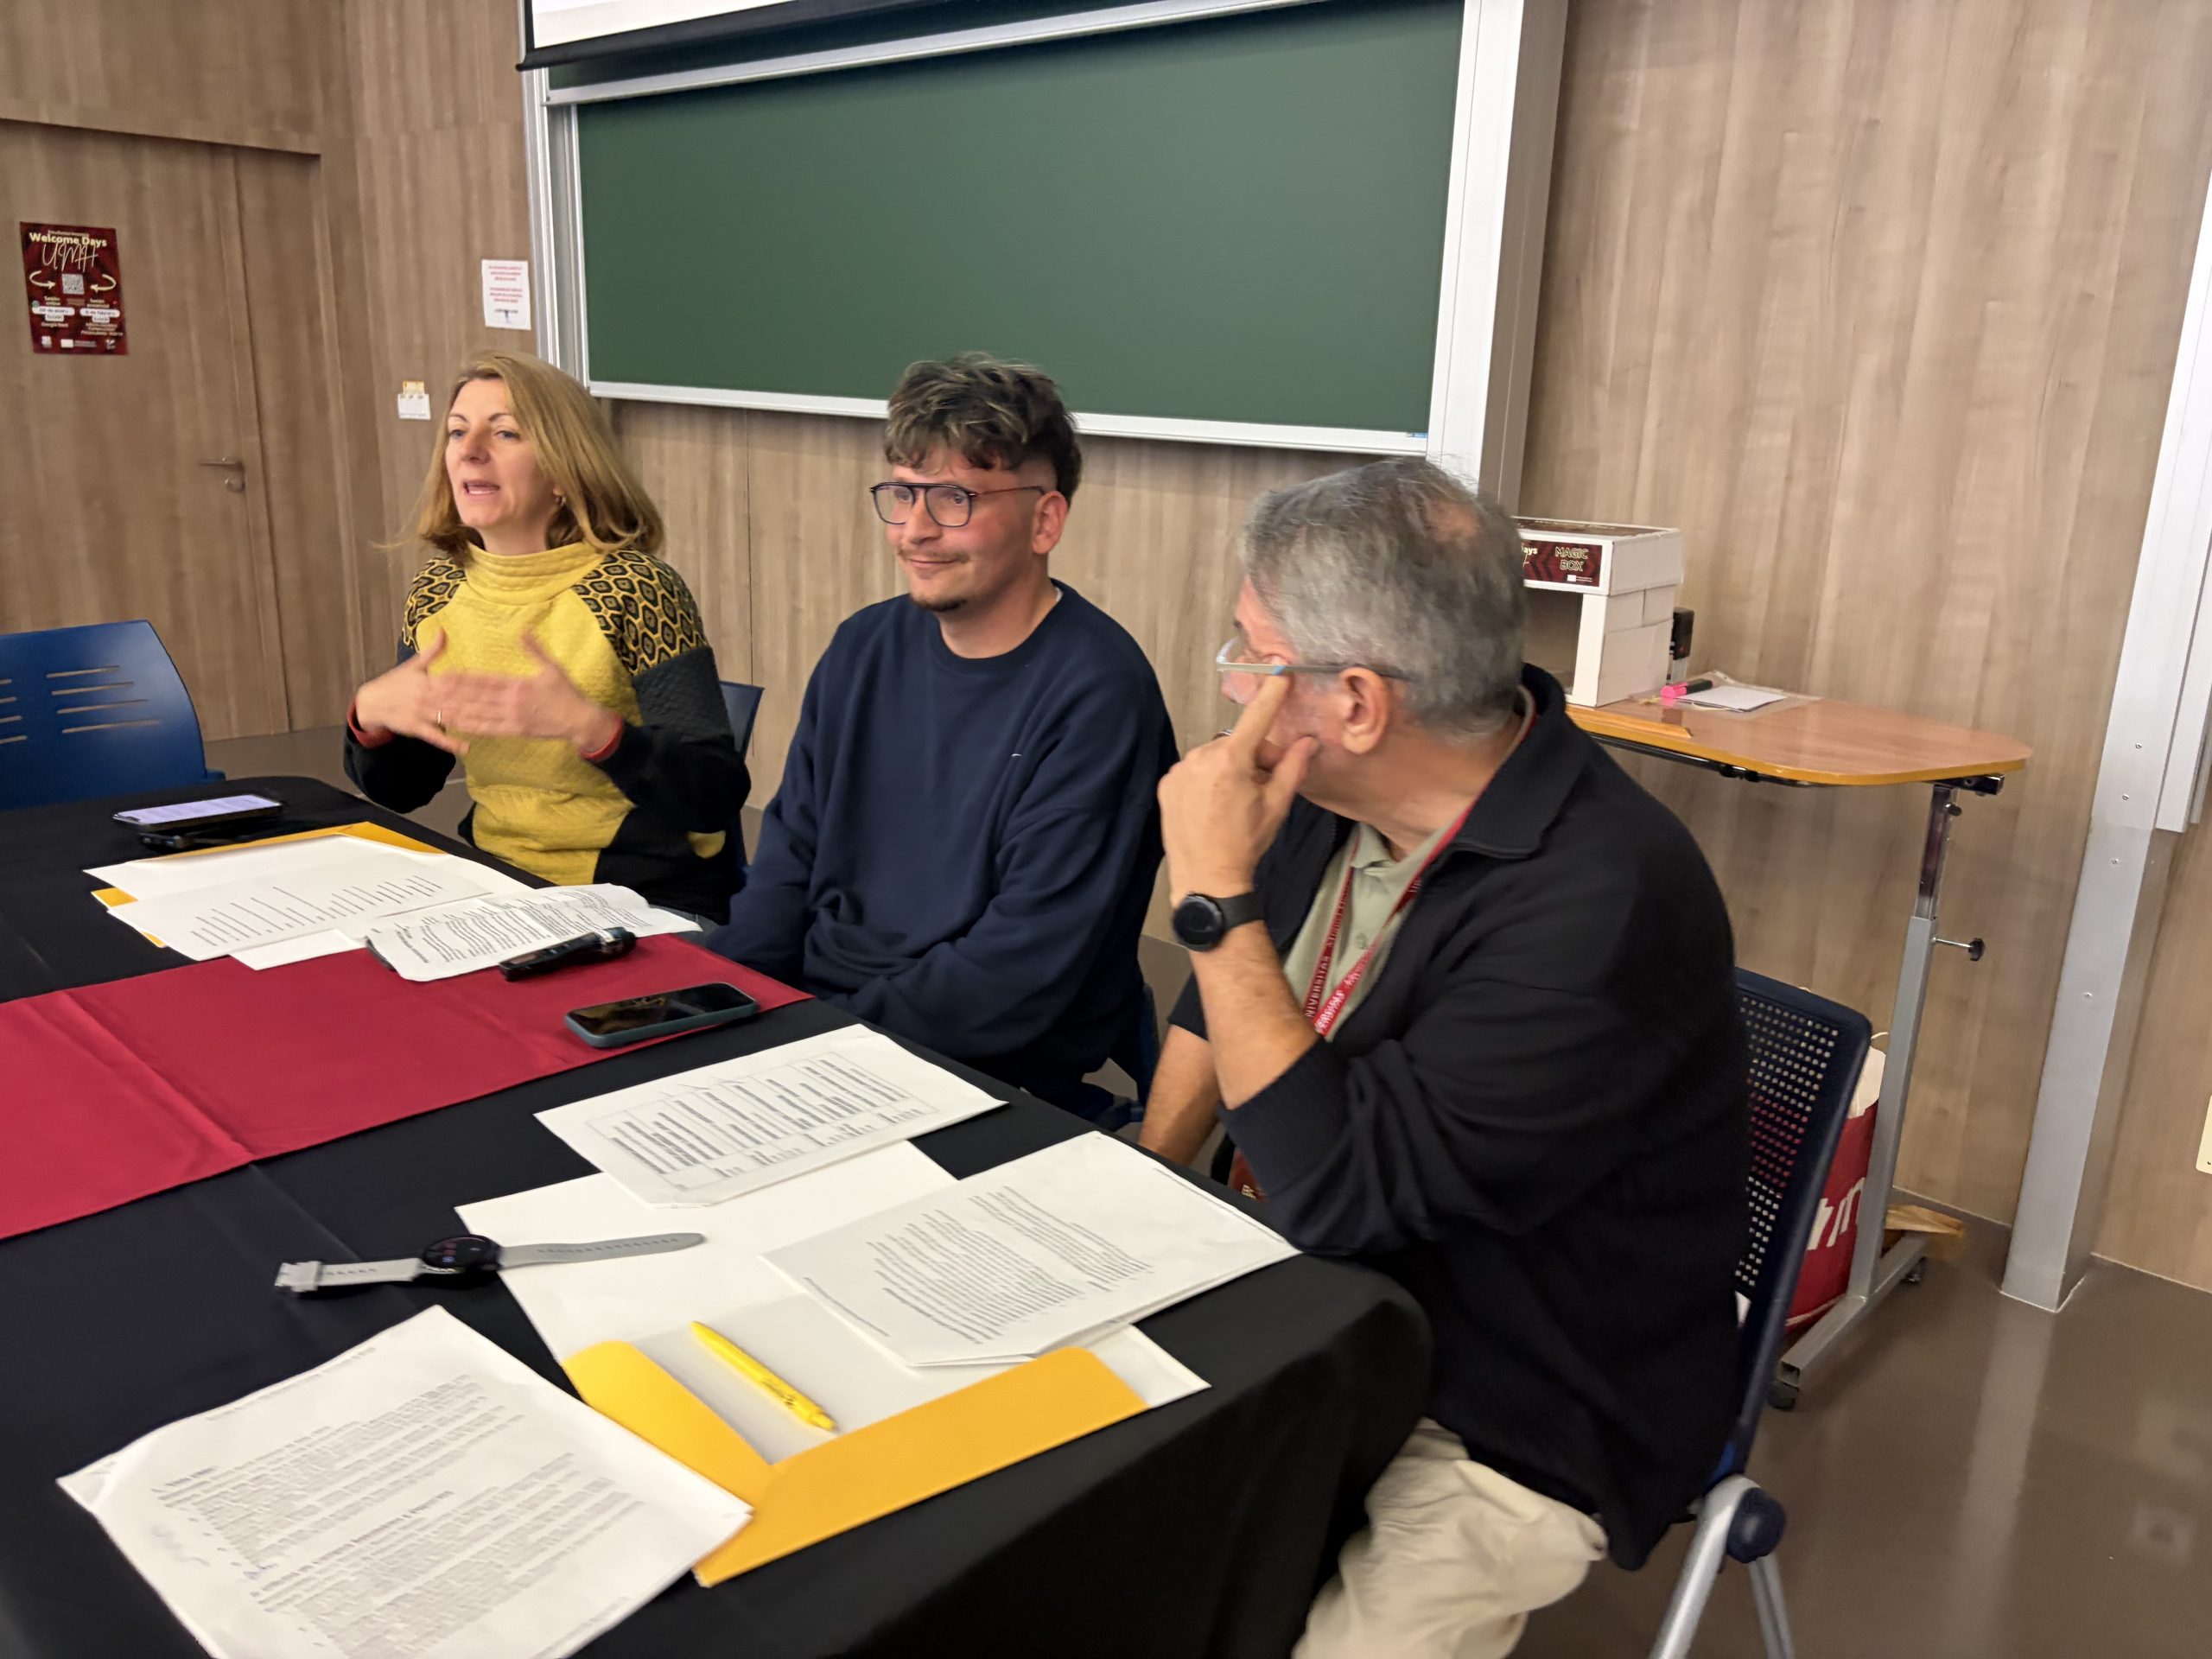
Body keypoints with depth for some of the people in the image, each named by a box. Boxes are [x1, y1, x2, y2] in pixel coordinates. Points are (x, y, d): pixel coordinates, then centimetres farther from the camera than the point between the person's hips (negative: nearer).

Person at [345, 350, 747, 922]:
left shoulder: (634, 590, -14)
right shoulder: (438, 590, 4)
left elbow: (719, 795, -20)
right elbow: (398, 790, 13)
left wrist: (587, 726, -33)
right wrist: (370, 714, -8)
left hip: (647, 899, -5)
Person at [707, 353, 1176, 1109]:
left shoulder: (1095, 696, -16)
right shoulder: (863, 648, 7)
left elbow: (1024, 968, -19)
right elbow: (790, 862, 11)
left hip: (990, 1076, -6)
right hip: (805, 1016, 6)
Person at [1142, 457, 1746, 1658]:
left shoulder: (1604, 903, -29)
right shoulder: (1342, 797, -4)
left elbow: (1336, 1191, -29)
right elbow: (1222, 1005, 13)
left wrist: (1215, 891, -27)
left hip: (1501, 1433, -7)